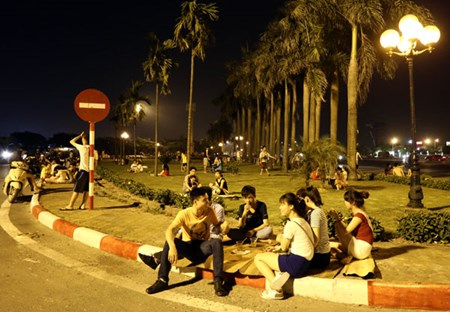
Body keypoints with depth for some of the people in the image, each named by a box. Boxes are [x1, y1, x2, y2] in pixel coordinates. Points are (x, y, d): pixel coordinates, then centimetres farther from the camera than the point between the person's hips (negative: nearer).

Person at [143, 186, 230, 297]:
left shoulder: (210, 212, -8)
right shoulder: (184, 214, -17)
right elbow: (169, 230, -30)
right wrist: (172, 247, -47)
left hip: (202, 247, 1)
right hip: (187, 247, -1)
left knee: (217, 242, -31)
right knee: (170, 242, -31)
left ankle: (218, 281, -29)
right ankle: (162, 280, -22)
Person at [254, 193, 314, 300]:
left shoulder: (291, 224, -16)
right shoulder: (302, 221, 12)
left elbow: (284, 247, -10)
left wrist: (281, 239, 9)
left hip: (296, 264, -9)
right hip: (304, 263, 9)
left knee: (258, 258, 1)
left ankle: (276, 290, -3)